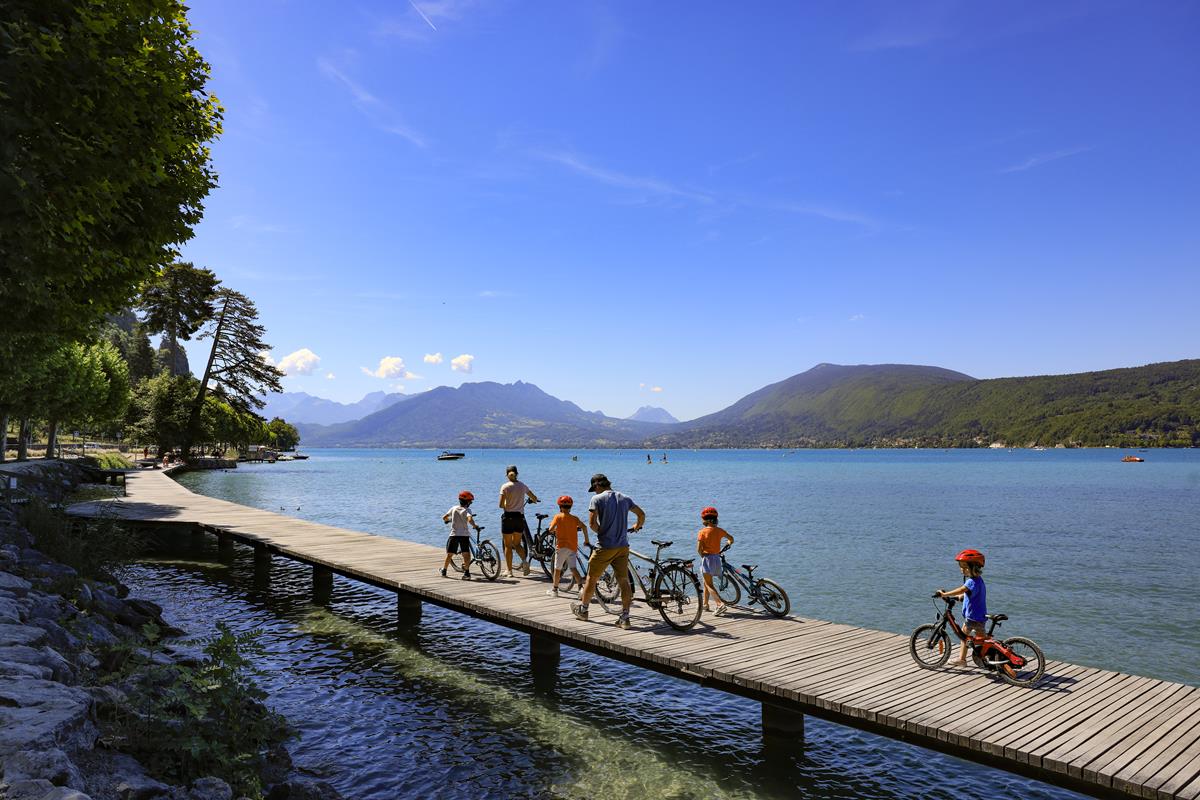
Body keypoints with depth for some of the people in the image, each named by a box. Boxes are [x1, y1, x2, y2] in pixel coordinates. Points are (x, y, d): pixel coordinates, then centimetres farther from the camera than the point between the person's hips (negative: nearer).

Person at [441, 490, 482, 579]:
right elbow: (470, 519, -25)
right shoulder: (467, 510, -5)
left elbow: (444, 517, 13)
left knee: (449, 554, 14)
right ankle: (467, 572, -6)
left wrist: (447, 520, 34)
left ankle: (444, 571, 25)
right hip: (464, 535, -3)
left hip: (454, 534, 3)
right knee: (466, 554, 1)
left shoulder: (454, 508, 6)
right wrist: (475, 526, -9)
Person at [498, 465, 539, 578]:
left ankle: (509, 571, 10)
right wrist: (531, 500, 37)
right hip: (520, 517, 3)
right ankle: (525, 560, -10)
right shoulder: (522, 486, 4)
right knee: (517, 543, 17)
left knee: (508, 545, 8)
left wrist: (506, 506, 8)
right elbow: (535, 498, 14)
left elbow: (501, 505, -14)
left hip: (508, 517, -3)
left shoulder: (505, 487, -8)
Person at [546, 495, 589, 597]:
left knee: (557, 569, 8)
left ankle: (554, 590, 18)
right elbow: (584, 527, -8)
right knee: (573, 568, 7)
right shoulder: (575, 518, 5)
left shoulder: (558, 516, -2)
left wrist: (554, 531, 13)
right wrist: (587, 539, 2)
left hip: (562, 546, -3)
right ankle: (581, 586, -9)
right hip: (573, 547, 3)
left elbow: (551, 529, -10)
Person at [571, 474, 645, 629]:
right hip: (623, 546, 4)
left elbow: (592, 523, -15)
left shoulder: (597, 499, -7)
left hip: (605, 546, -4)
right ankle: (624, 618, 4)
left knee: (592, 578, 12)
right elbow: (641, 514, 14)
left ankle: (582, 609, 28)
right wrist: (638, 526, 33)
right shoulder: (624, 498, 8)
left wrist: (601, 533, 3)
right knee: (624, 580, 5)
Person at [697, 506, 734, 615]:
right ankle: (705, 604, 29)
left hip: (707, 558, -6)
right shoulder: (720, 531, 2)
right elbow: (731, 539, 17)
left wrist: (702, 555, 2)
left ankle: (721, 604, -21)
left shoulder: (702, 532, -13)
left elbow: (699, 549, -18)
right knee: (706, 582, 21)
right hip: (717, 558, 6)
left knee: (709, 584, -4)